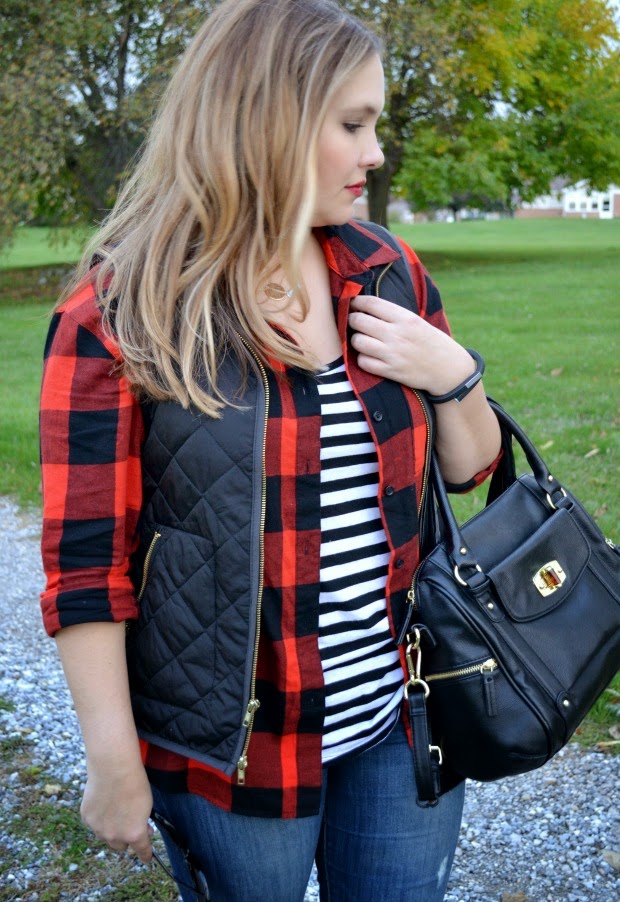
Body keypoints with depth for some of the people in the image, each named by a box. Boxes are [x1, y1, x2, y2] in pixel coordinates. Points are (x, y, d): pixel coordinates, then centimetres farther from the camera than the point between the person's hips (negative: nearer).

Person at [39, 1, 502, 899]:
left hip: (402, 722, 5)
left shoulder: (388, 275, 2)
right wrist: (115, 765, -10)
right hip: (232, 749, -4)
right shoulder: (119, 316, -14)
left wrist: (453, 375, -10)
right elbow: (85, 562, -12)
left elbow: (469, 467, 10)